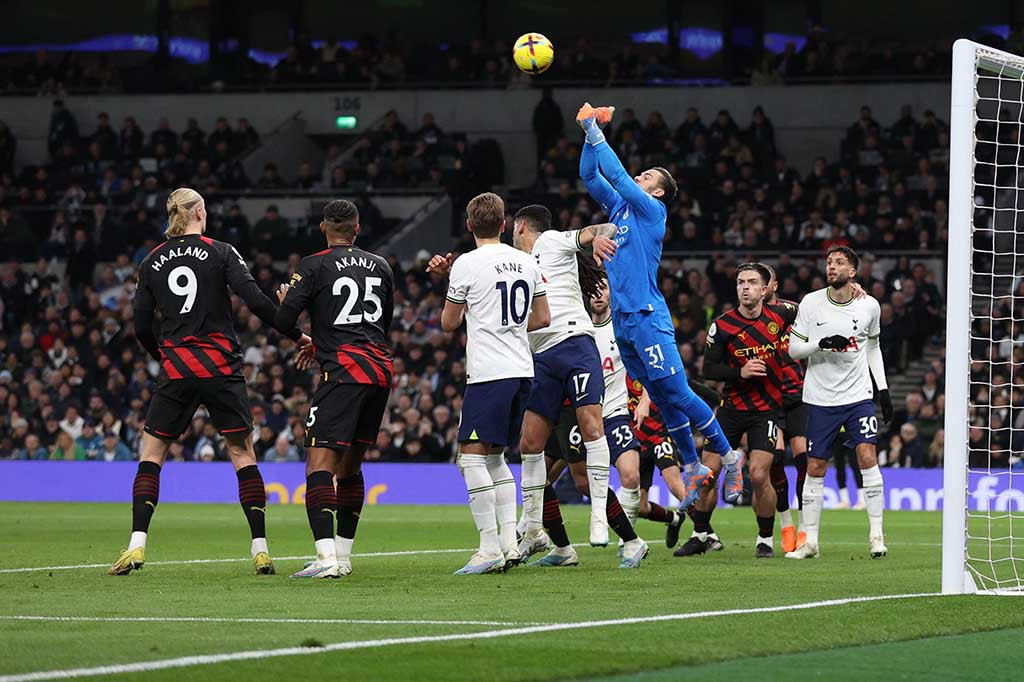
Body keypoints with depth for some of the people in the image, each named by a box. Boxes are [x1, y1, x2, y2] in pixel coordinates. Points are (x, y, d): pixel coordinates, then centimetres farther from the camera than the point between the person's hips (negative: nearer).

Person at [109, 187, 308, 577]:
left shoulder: (152, 263, 7)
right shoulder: (220, 253, -1)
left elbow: (141, 328, 7)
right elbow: (255, 300, -11)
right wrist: (295, 335, -1)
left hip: (176, 371, 1)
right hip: (222, 369, -1)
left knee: (151, 453, 9)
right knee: (243, 454, 6)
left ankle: (137, 545, -5)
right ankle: (260, 549, 0)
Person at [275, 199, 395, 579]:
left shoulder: (314, 266, 0)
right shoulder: (380, 267, 18)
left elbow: (283, 323, -4)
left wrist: (286, 302, 21)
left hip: (345, 372, -6)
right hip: (382, 368, 6)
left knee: (320, 462, -11)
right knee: (350, 465, 17)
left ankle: (327, 557, -27)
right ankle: (344, 555, 20)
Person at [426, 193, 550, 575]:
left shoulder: (468, 264, -8)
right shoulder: (527, 263, 10)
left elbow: (448, 324, 2)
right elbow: (542, 318, 18)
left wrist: (451, 283, 18)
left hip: (488, 372, -7)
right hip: (522, 370, 7)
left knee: (472, 458, -5)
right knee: (495, 458, 16)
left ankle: (490, 549, -11)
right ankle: (509, 542, 8)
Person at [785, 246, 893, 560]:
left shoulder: (869, 306, 1)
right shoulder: (811, 303, -3)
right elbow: (793, 348, -1)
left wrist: (883, 389, 11)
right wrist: (823, 343, -20)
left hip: (858, 396, 0)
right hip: (820, 399, 0)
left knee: (868, 457, -14)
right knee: (815, 468, 2)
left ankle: (876, 534, -7)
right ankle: (810, 541, 9)